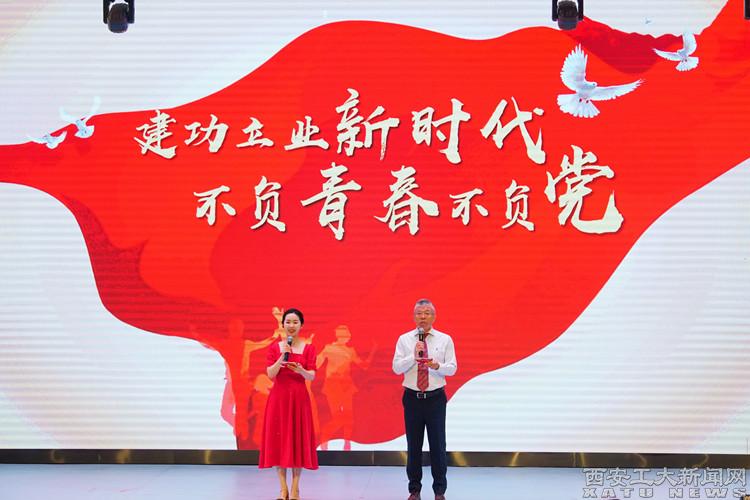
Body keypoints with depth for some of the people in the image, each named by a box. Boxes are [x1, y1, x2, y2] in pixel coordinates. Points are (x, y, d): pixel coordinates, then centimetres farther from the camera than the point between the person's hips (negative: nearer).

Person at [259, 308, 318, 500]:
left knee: (298, 439, -1)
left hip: (299, 397, -1)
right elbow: (270, 374, -5)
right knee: (279, 439, 0)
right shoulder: (275, 347, 5)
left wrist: (301, 370, -25)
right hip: (279, 397, 1)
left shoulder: (308, 348, 3)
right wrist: (282, 356, -16)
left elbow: (312, 376, -4)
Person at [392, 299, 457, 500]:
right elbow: (396, 368, -5)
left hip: (435, 398, 0)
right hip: (412, 398, 1)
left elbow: (452, 368, -3)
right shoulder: (404, 339, 2)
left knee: (438, 444, 2)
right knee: (413, 445, 7)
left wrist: (437, 366, -23)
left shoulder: (445, 339, 2)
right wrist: (414, 355, -19)